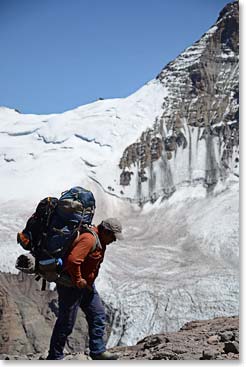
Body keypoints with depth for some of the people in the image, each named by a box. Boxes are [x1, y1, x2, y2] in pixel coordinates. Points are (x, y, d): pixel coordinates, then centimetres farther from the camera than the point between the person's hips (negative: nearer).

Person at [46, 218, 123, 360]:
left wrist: (88, 281, 17)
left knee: (98, 315, 10)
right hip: (71, 285, -10)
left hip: (86, 285, 10)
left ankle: (98, 351, 17)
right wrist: (77, 280, -23)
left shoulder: (100, 241, 9)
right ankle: (55, 357, 9)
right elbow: (72, 260, -34)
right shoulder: (89, 239, -24)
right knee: (66, 322, -2)